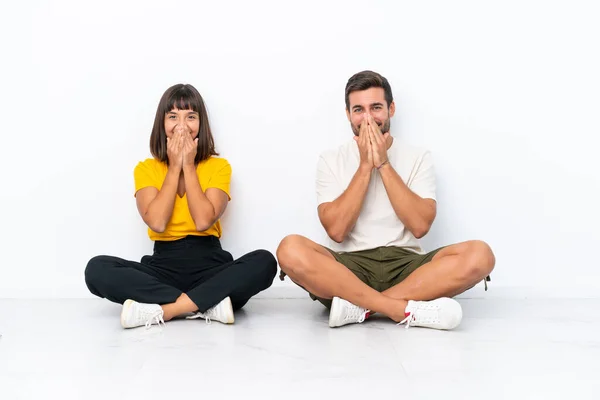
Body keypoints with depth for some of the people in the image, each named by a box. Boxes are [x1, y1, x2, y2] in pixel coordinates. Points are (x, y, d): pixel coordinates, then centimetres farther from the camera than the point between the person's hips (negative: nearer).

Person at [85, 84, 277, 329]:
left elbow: (203, 221, -14)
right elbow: (157, 223, -13)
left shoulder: (218, 166, 2)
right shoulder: (146, 168, 4)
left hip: (209, 264, -1)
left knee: (264, 262, -30)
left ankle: (161, 310, -30)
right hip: (164, 265, 1)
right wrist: (175, 167, -8)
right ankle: (209, 303, -29)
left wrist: (188, 166, -9)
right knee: (97, 268, -26)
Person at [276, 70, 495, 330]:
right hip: (349, 267, -1)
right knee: (290, 250, -31)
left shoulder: (418, 157, 8)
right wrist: (365, 165, -9)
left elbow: (420, 226, -7)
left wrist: (384, 164, -8)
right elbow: (336, 231, -7)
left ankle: (360, 307, -27)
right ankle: (408, 310, -31)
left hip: (405, 266, 1)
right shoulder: (331, 160, 7)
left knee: (479, 255, -26)